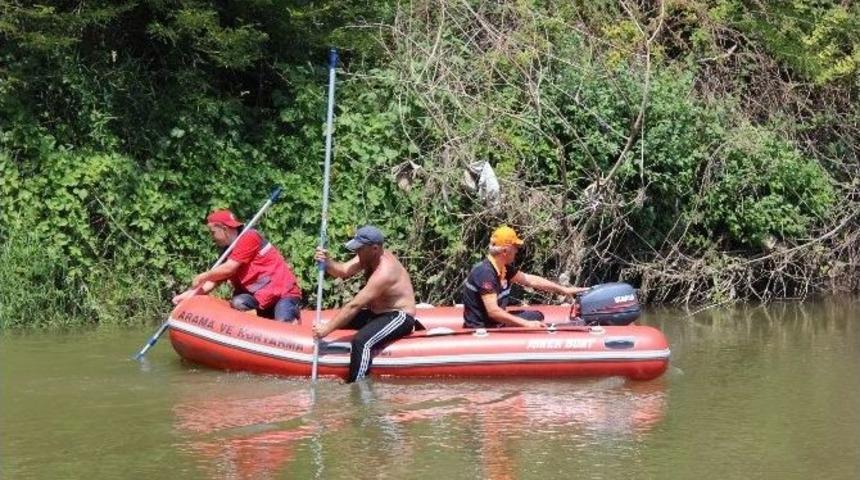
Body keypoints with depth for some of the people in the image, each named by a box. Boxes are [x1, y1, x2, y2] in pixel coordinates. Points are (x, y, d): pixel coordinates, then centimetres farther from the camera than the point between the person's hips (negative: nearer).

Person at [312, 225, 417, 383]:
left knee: (361, 341, -33)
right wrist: (327, 263, -28)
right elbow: (343, 271, -5)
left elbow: (354, 305, -28)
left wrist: (327, 329, -27)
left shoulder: (384, 272, -28)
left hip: (399, 317, -11)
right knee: (339, 319, 10)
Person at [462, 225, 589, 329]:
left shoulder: (504, 268, 3)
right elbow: (493, 311, -30)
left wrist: (563, 290, 17)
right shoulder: (485, 272, -25)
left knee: (536, 316, 14)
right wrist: (526, 324, -27)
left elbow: (529, 280, 16)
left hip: (496, 323, 10)